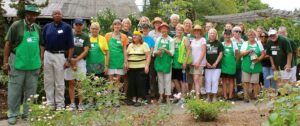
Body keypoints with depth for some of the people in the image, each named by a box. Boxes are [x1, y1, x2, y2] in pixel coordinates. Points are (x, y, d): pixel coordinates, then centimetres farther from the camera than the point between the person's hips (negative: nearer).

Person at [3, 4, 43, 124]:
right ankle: (12, 114, 14)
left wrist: (40, 60, 12)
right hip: (18, 63, -4)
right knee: (15, 90, 2)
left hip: (33, 64, 4)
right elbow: (8, 44, -4)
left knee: (31, 90, 11)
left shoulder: (38, 28, 10)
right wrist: (5, 62, -8)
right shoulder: (16, 25, -4)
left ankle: (27, 113, 23)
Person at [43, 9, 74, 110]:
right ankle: (50, 104, 16)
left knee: (59, 82, 2)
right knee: (48, 81, 7)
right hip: (48, 55, 4)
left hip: (60, 56, -4)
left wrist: (68, 60, -9)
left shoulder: (66, 27, -1)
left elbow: (71, 45, -3)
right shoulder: (47, 27, 10)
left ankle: (60, 105, 10)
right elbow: (43, 43, 13)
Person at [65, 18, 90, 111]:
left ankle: (80, 103, 6)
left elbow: (86, 51, -1)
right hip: (70, 61, 1)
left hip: (81, 61, -1)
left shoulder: (85, 36, 6)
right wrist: (70, 60, -7)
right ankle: (72, 103, 8)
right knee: (71, 83, 3)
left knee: (80, 83, 0)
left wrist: (76, 60, -11)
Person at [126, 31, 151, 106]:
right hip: (131, 68, 5)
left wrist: (147, 65, -15)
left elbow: (148, 56, -6)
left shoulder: (144, 45, -1)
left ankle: (139, 99, 1)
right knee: (131, 83, 5)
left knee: (140, 83, -5)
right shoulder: (130, 45, 15)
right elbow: (127, 55, 18)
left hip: (141, 68, -5)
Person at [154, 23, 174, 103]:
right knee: (160, 79, 8)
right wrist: (158, 52, -13)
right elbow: (154, 51, 8)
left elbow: (172, 53, -5)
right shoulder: (158, 39, 9)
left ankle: (167, 97, 5)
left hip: (167, 62, -3)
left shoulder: (170, 40, -1)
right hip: (159, 61, 3)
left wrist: (165, 50, -20)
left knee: (167, 80, -1)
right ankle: (161, 96, 16)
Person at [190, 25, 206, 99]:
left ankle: (197, 95, -15)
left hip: (200, 63, -6)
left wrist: (198, 62, -14)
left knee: (196, 79, -14)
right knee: (194, 80, 4)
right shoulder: (193, 40, 17)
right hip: (193, 62, 6)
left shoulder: (203, 40, -1)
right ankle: (195, 93, 9)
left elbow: (203, 52, -8)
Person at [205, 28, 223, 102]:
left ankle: (214, 96, 4)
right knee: (208, 80, 2)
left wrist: (215, 63, -7)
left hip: (217, 66, -1)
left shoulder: (219, 43, 4)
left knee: (215, 80, -3)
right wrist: (206, 63, -5)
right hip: (207, 66, 1)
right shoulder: (206, 43, 6)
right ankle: (208, 96, 10)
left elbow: (221, 54, 1)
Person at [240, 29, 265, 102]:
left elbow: (263, 54, 5)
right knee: (246, 82, -2)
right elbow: (241, 54, -2)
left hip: (256, 65, 1)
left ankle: (256, 96, 13)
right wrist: (249, 51, -16)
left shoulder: (259, 43, 10)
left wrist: (258, 59, -13)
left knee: (255, 82, 2)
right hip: (246, 65, 0)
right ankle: (246, 97, 5)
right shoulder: (245, 44, 7)